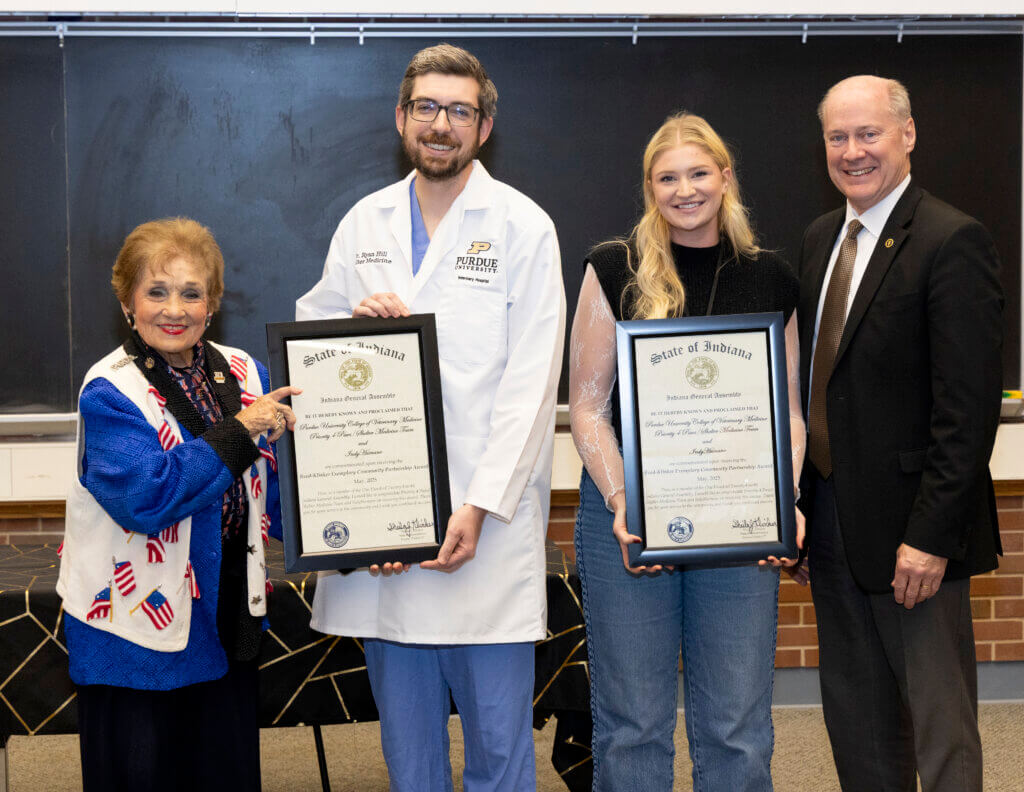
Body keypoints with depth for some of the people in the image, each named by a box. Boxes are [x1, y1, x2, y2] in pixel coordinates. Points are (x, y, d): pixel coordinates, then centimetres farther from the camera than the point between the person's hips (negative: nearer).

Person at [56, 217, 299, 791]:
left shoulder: (244, 373, 5)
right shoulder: (110, 393, -12)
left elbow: (275, 490, 11)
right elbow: (145, 498, -25)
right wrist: (239, 432, -24)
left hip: (228, 625, 5)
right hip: (140, 629, -5)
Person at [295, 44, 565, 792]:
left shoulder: (523, 226, 0)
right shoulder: (364, 223, 12)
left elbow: (531, 382, -6)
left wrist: (480, 506, -14)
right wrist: (355, 321, -5)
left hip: (487, 520, -3)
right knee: (406, 727, 12)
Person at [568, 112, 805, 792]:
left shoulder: (770, 280, 7)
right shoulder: (615, 270, 1)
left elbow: (787, 410, 11)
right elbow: (587, 407, 0)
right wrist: (620, 502, -13)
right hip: (627, 513, -1)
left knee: (736, 723, 7)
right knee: (633, 718, 6)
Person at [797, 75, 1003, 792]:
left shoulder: (953, 241, -13)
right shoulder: (821, 237, 12)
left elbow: (970, 405, -18)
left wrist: (930, 536, -21)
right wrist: (804, 505, 9)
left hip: (910, 529, -7)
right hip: (832, 515, 8)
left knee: (939, 720, 3)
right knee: (856, 718, 16)